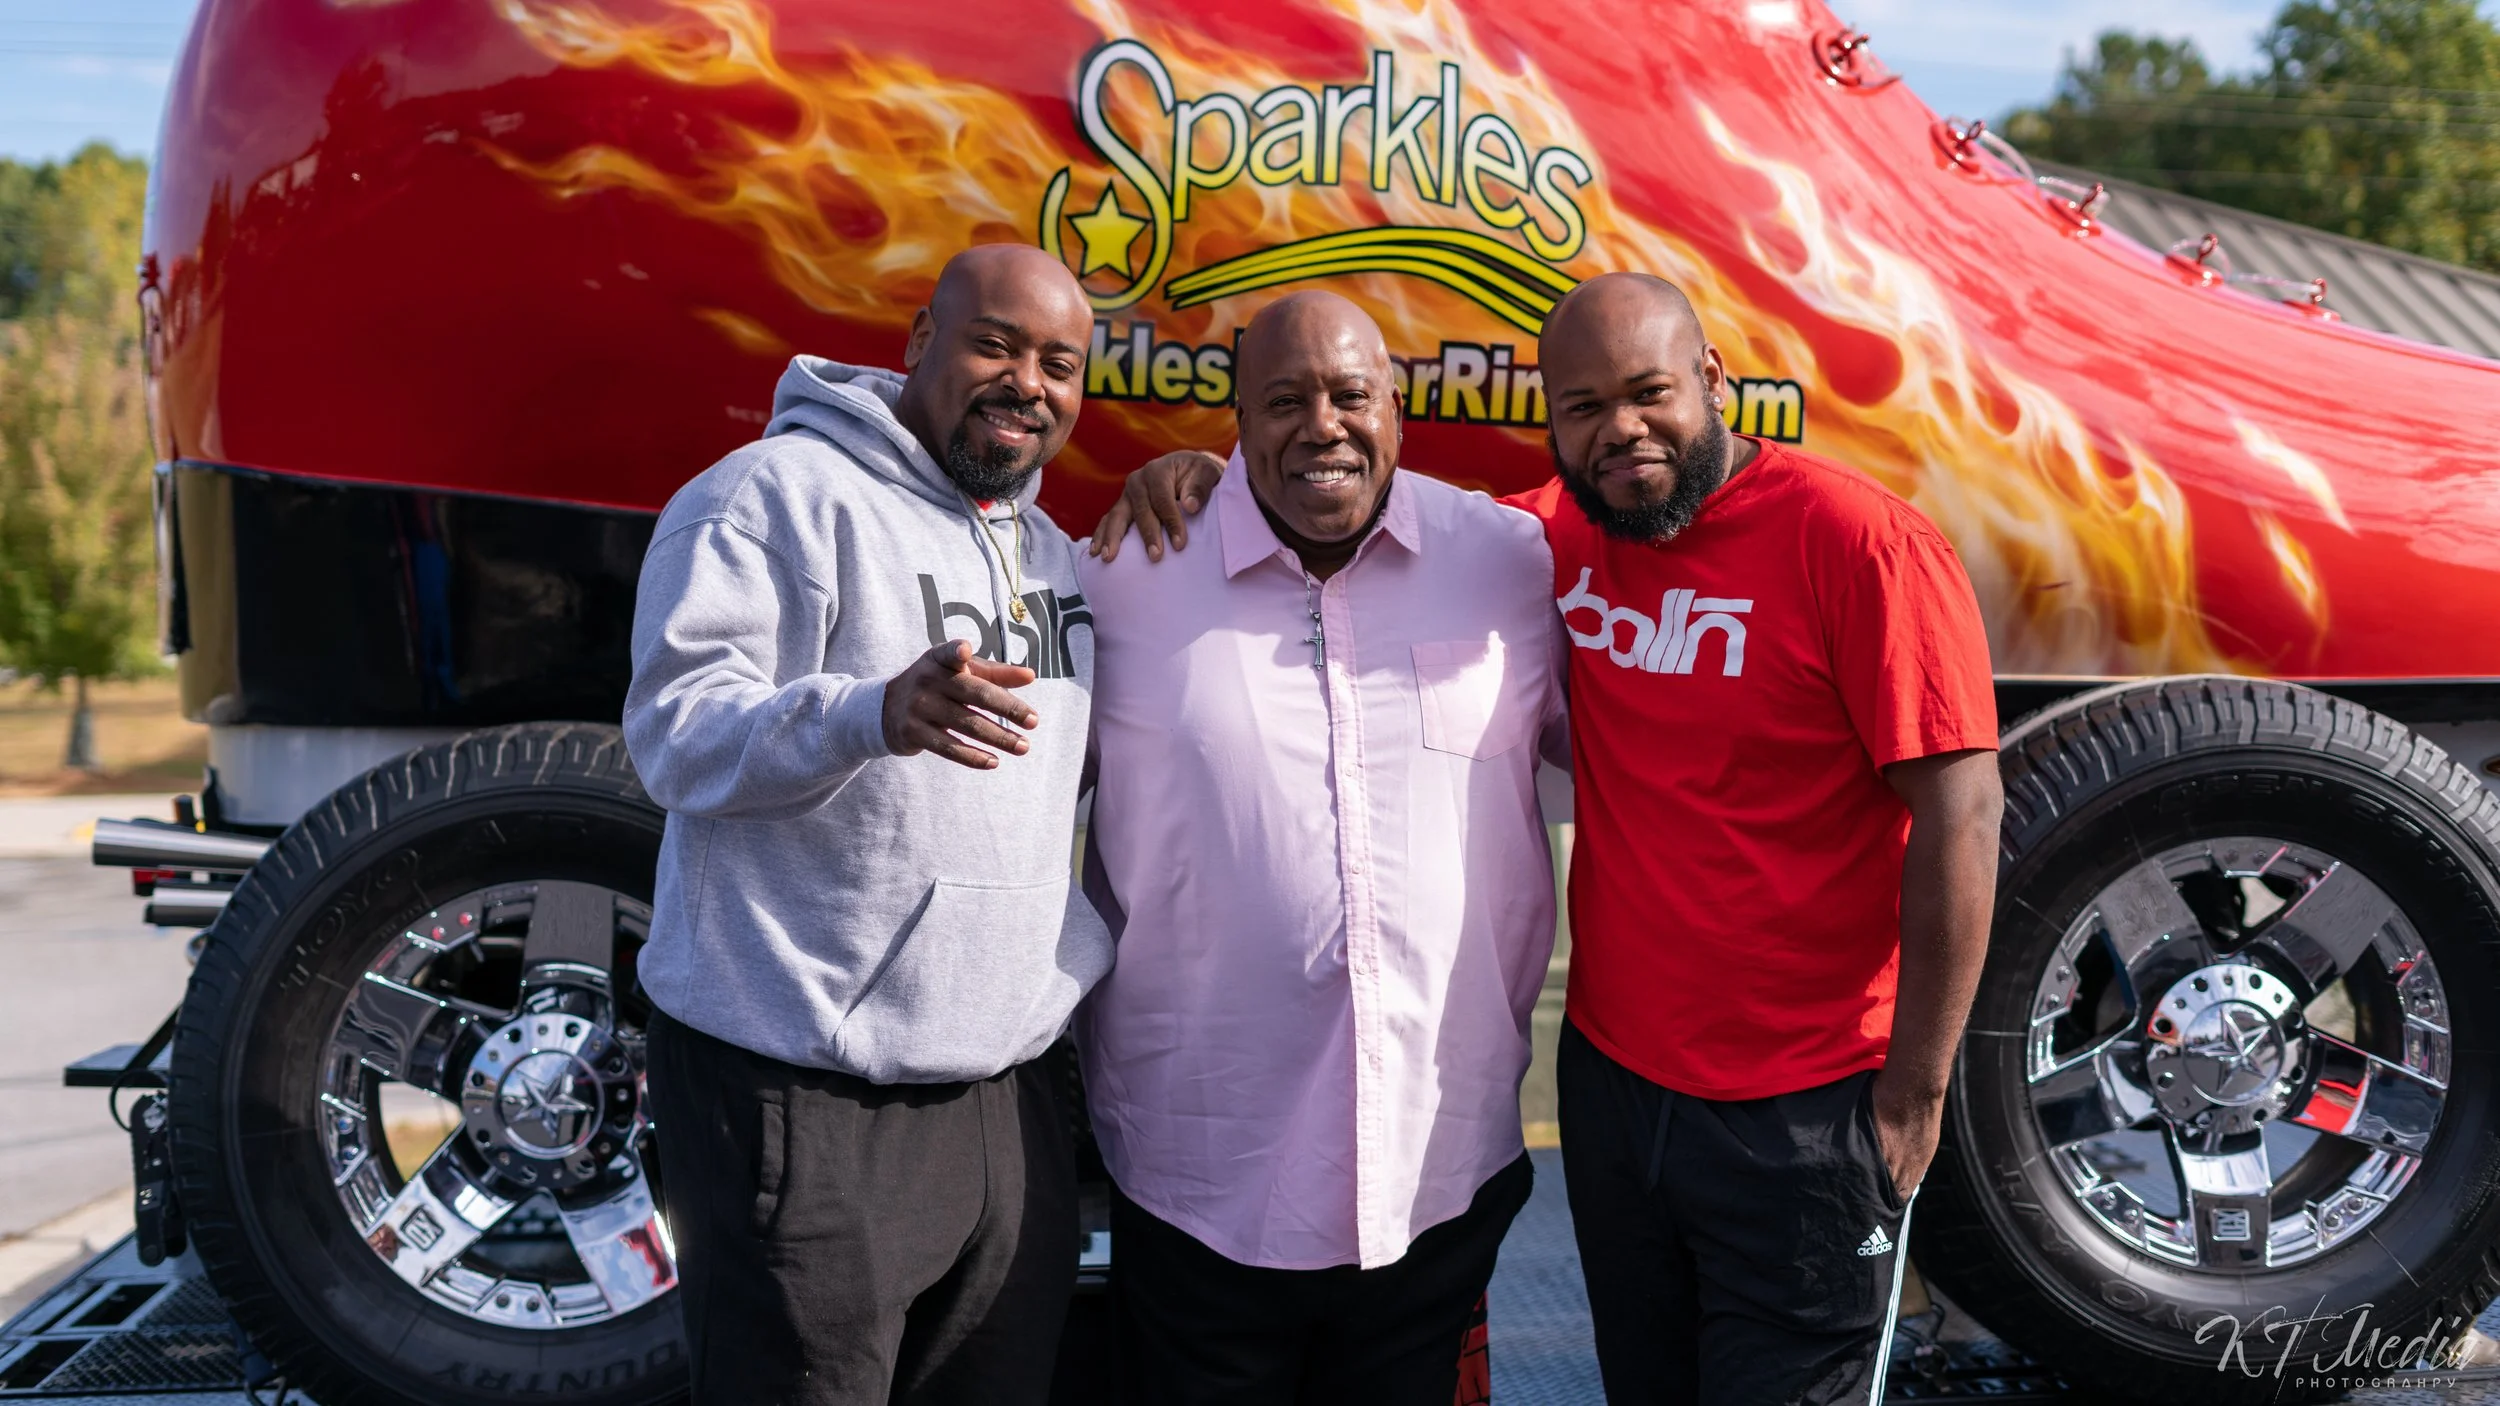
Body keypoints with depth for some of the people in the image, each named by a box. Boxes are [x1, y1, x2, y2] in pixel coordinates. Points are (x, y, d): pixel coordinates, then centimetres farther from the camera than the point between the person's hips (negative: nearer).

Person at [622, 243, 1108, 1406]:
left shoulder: (1059, 556, 18)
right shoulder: (775, 494, -7)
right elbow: (677, 730, -16)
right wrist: (877, 713, -36)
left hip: (1007, 1094, 7)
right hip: (804, 1096, -7)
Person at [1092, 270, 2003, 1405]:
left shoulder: (1856, 542, -14)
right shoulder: (1564, 536, 3)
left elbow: (1959, 810, -16)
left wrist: (1913, 1097, -16)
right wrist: (1213, 473, 0)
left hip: (1799, 1123, -6)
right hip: (1611, 1081, 6)